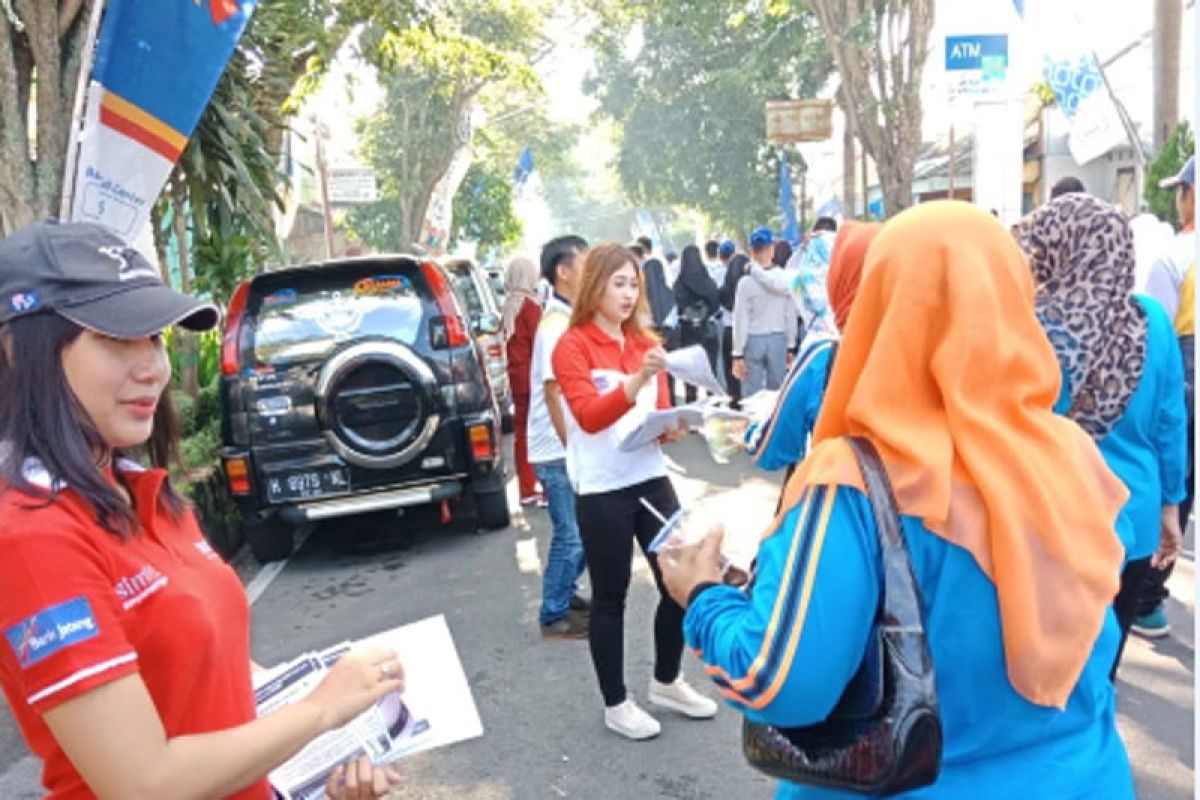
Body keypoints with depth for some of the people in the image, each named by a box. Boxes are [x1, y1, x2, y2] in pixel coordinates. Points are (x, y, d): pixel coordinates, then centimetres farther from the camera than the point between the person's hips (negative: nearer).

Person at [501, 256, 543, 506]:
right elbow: (538, 344, -13)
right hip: (531, 375, -7)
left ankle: (526, 489, 15)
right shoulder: (530, 306, -12)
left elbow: (510, 343, 13)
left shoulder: (508, 306, 9)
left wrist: (513, 368, 18)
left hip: (516, 376, 7)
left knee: (521, 432, 10)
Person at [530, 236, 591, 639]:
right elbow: (554, 394, -21)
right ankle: (555, 616, 16)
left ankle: (565, 595, 34)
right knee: (572, 535, 2)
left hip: (574, 444, 9)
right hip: (560, 449, -9)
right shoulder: (557, 325, -19)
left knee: (580, 531, 18)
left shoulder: (569, 318, 9)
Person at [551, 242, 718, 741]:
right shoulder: (571, 347, -8)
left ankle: (667, 682, 33)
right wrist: (638, 378, -34)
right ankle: (616, 704, 24)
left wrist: (672, 425, -6)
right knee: (610, 597, 7)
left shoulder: (645, 343, 11)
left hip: (651, 479, 6)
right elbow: (590, 416, -21)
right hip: (601, 491, -6)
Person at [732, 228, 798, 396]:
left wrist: (738, 354, -2)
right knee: (777, 391, 10)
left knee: (751, 395, 2)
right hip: (778, 339, 2)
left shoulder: (746, 283, -11)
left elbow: (741, 321, -8)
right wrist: (790, 346, 12)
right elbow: (791, 316, 1)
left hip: (753, 341, -2)